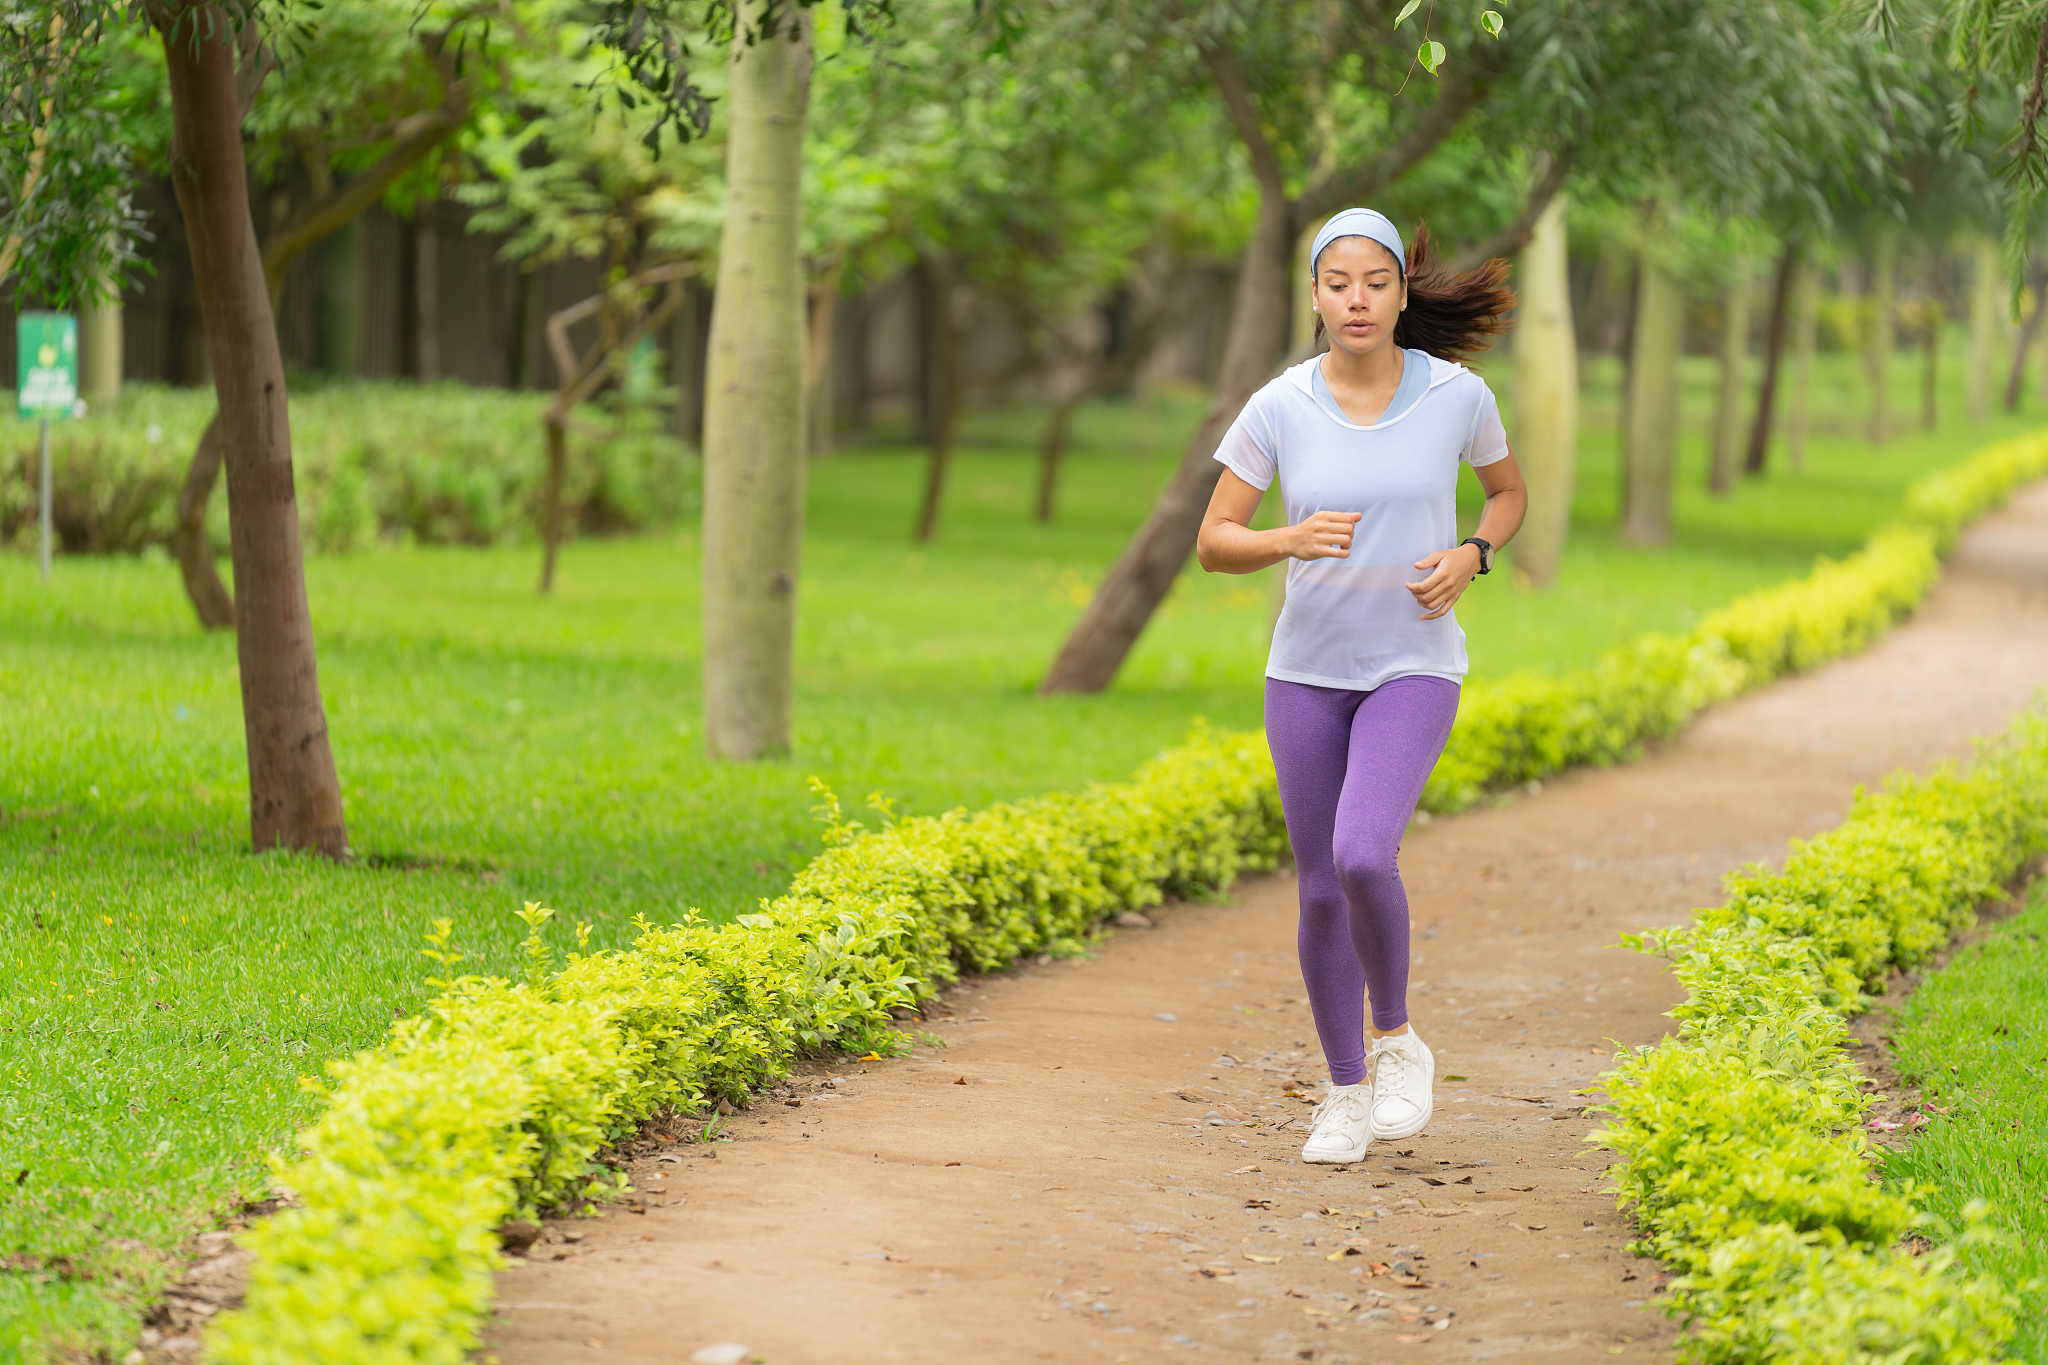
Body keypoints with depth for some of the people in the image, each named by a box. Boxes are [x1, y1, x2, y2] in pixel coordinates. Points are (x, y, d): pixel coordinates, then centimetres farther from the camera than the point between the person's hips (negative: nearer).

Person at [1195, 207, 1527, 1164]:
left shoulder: (1458, 396, -8)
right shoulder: (1277, 410, -8)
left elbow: (1509, 491, 12)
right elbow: (1212, 544, -3)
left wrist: (1470, 558, -9)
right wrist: (1291, 541, -24)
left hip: (1414, 670, -2)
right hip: (1307, 672, 2)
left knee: (1363, 857, -24)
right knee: (1321, 892, 6)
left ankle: (1395, 1035, 1)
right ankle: (1345, 1092, 24)